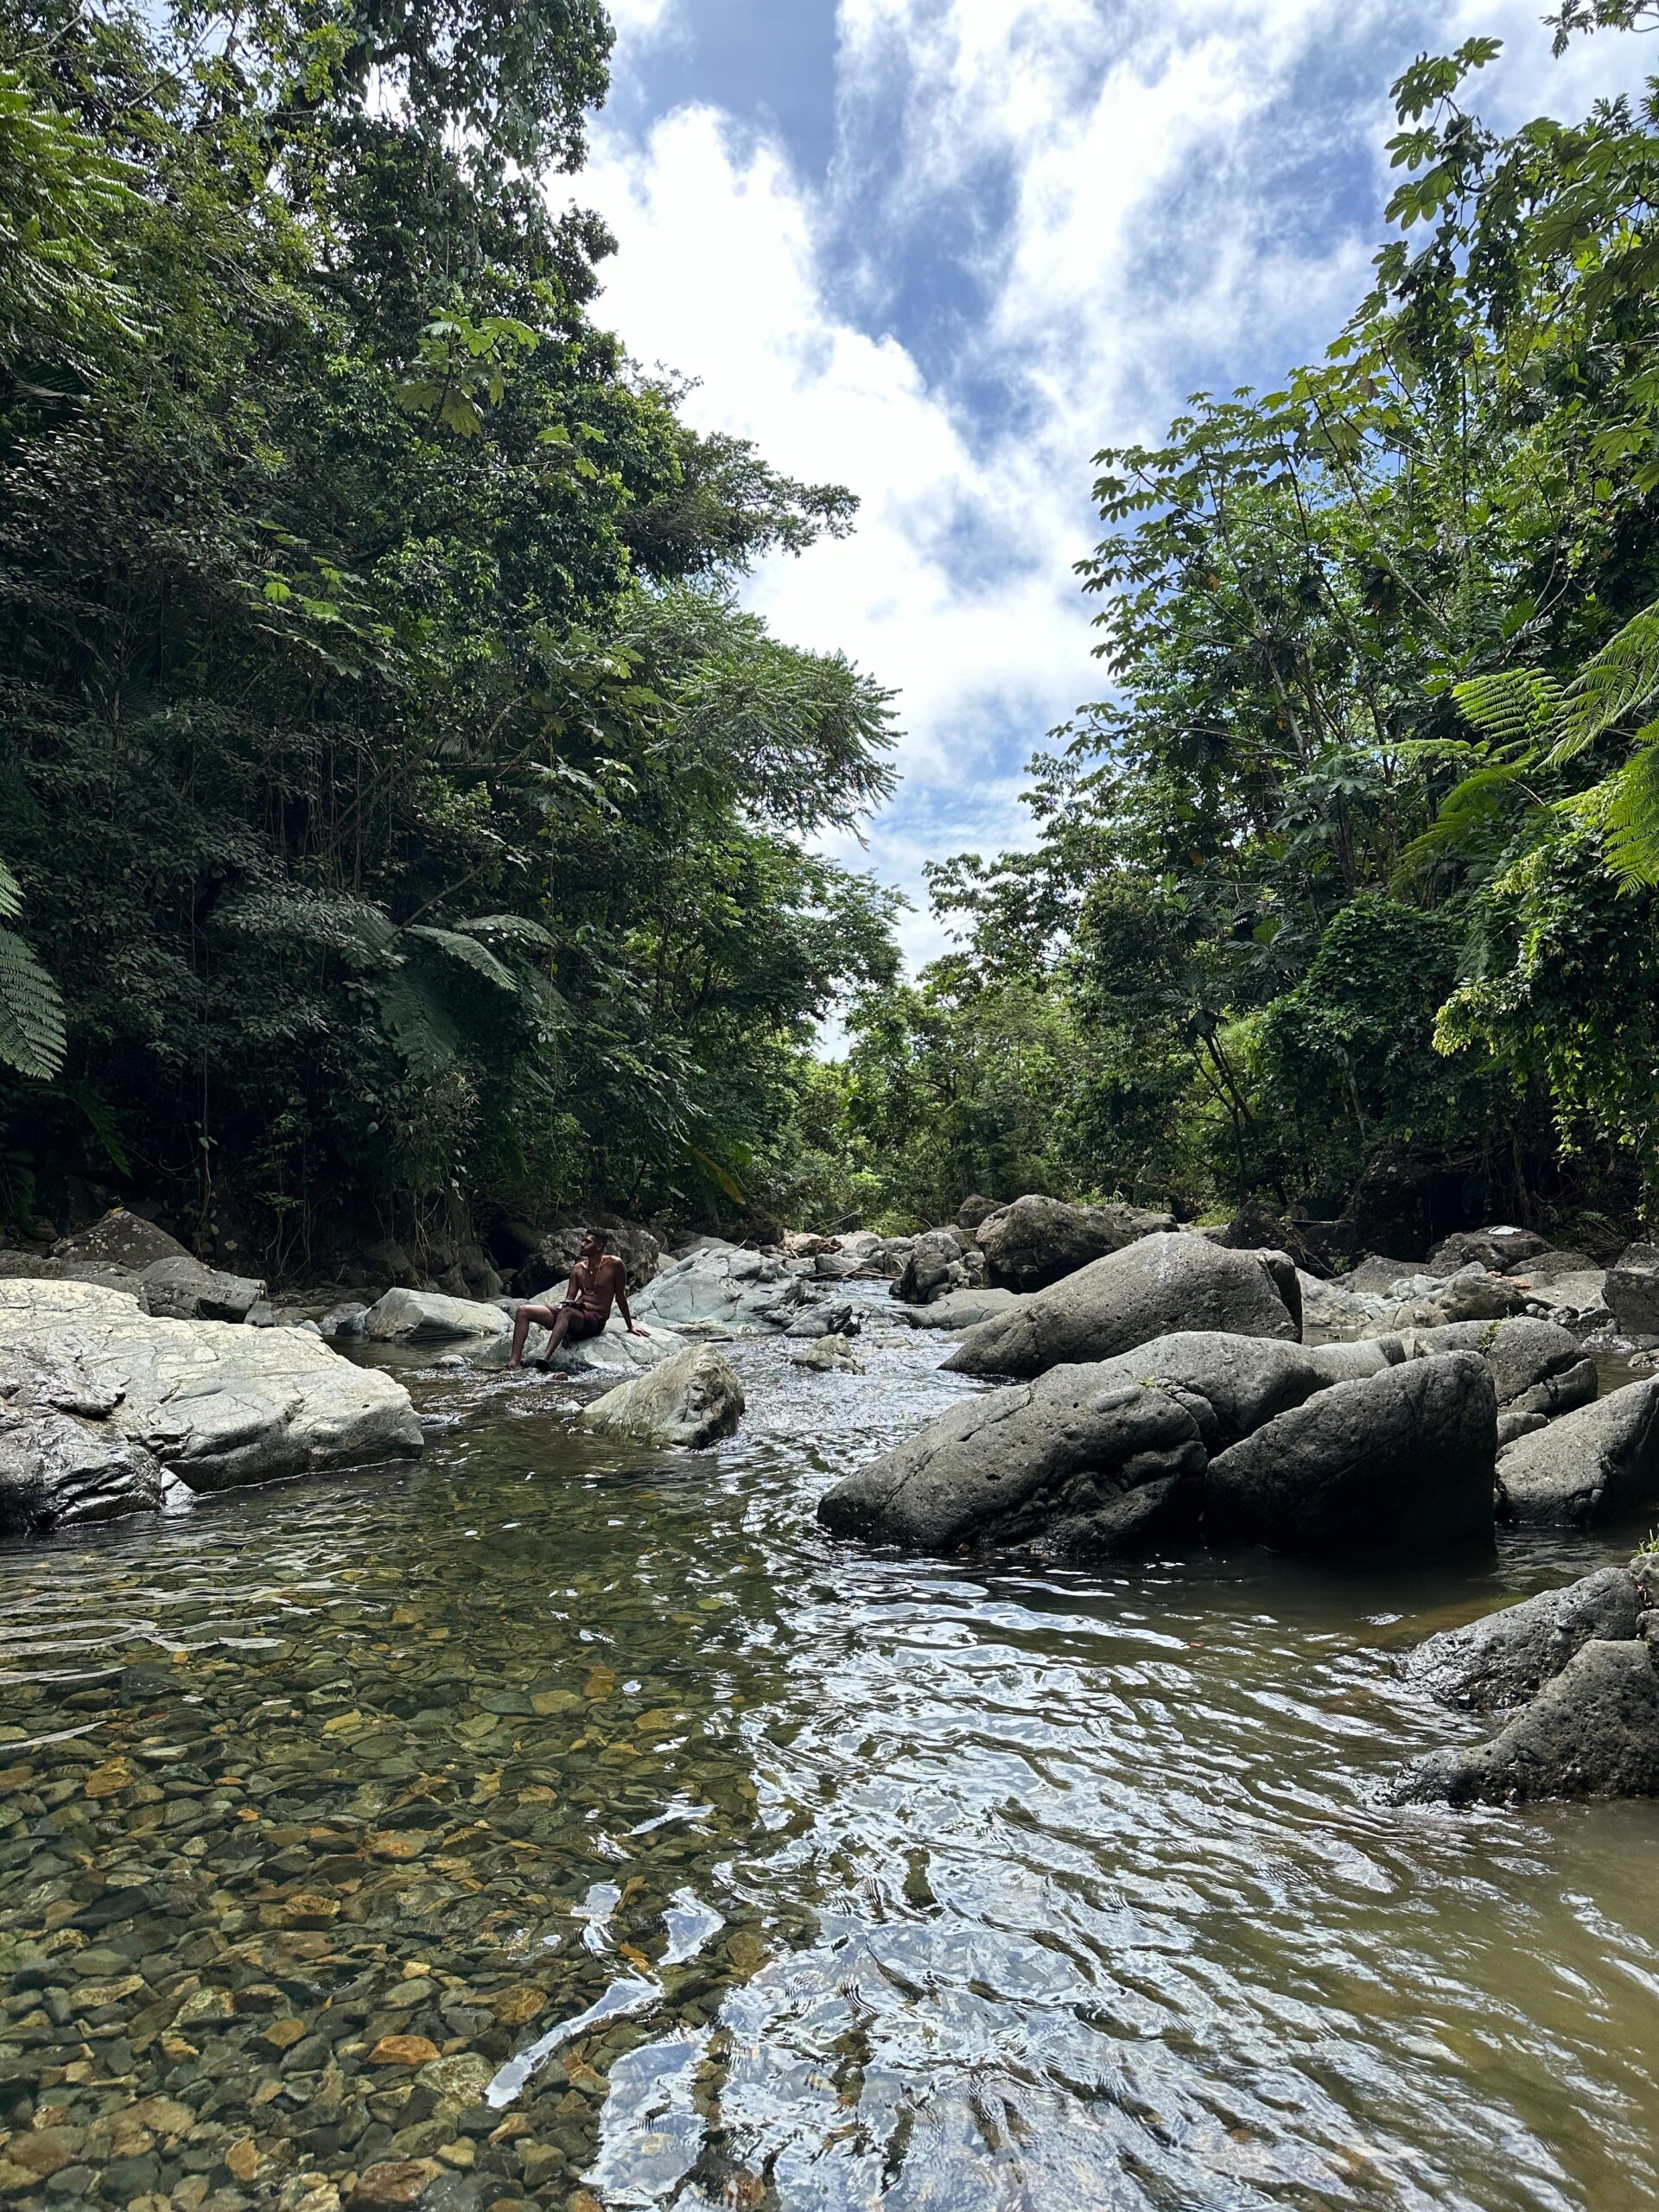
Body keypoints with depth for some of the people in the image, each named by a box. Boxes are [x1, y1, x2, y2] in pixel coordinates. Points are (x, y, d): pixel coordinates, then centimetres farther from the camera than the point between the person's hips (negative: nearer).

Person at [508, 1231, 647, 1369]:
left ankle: (545, 1358, -52)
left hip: (596, 1319, -7)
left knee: (566, 1312, -40)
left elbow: (620, 1298, 2)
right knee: (523, 1311, -8)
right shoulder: (578, 1268, 13)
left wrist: (630, 1327, 8)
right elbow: (570, 1298, 11)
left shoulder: (614, 1264, -4)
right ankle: (515, 1362, -22)